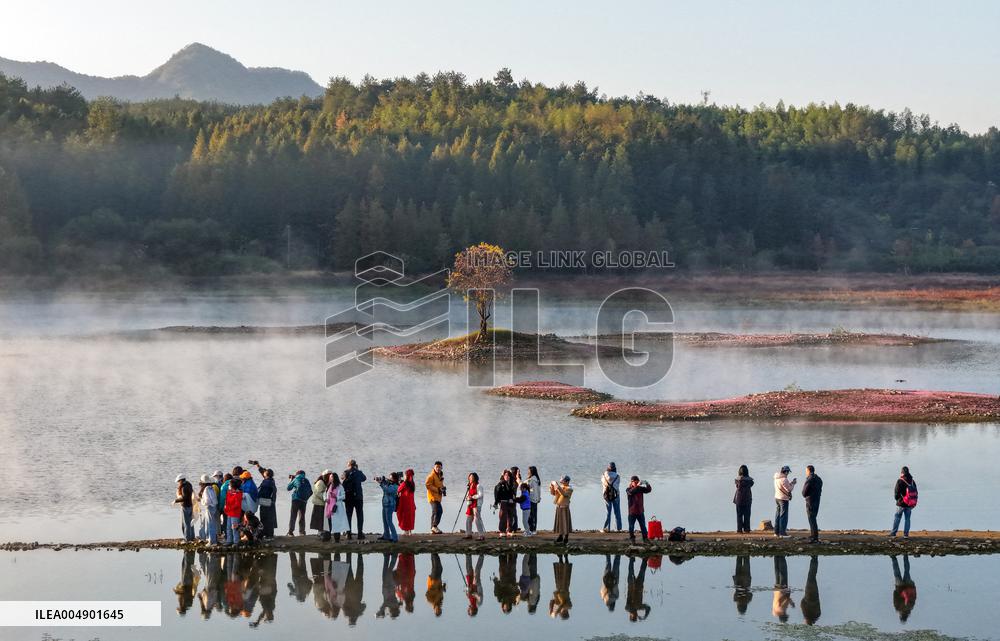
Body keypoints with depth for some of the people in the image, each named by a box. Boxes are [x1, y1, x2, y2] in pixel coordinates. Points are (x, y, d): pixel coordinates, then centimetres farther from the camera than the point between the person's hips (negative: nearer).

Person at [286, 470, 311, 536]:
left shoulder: (296, 479, 3)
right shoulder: (307, 481, 13)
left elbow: (288, 488, 12)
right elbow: (310, 492, 13)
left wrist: (291, 480, 25)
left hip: (296, 499, -3)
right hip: (304, 501, 3)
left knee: (293, 516, -3)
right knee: (302, 516, 12)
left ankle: (291, 531, -13)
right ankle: (302, 531, 7)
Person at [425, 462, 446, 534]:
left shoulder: (440, 475, 15)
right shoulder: (431, 475, -13)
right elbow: (427, 484, -21)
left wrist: (443, 488, 6)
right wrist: (437, 489, -23)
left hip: (438, 497, 10)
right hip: (433, 496, -10)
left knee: (435, 512, 14)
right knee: (438, 510, -23)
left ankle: (432, 529, 21)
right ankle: (434, 526, -24)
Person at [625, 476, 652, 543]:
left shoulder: (640, 488, 6)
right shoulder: (628, 489, -5)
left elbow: (649, 490, -2)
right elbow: (631, 492, -27)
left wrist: (647, 484, -21)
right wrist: (637, 486, -37)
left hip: (640, 511, 3)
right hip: (632, 512, -3)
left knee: (643, 526, 4)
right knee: (631, 527, 5)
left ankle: (645, 538, 9)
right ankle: (632, 539, 16)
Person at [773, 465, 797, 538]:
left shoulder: (776, 478, 8)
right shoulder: (784, 479, -19)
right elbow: (789, 489, -16)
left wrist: (791, 483, 11)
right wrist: (793, 483, -2)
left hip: (777, 497, 9)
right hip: (783, 499, -9)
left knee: (777, 515, 15)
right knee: (783, 516, -4)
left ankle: (776, 532, 19)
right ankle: (782, 533, -5)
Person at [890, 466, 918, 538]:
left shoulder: (900, 481, -12)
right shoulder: (912, 481, 5)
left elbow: (896, 492, -11)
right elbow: (915, 492, 11)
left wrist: (897, 499, 8)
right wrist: (914, 503, 16)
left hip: (901, 503, -4)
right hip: (910, 505, 4)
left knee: (897, 518, 4)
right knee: (907, 518, 10)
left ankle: (893, 533, 4)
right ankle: (906, 534, 7)